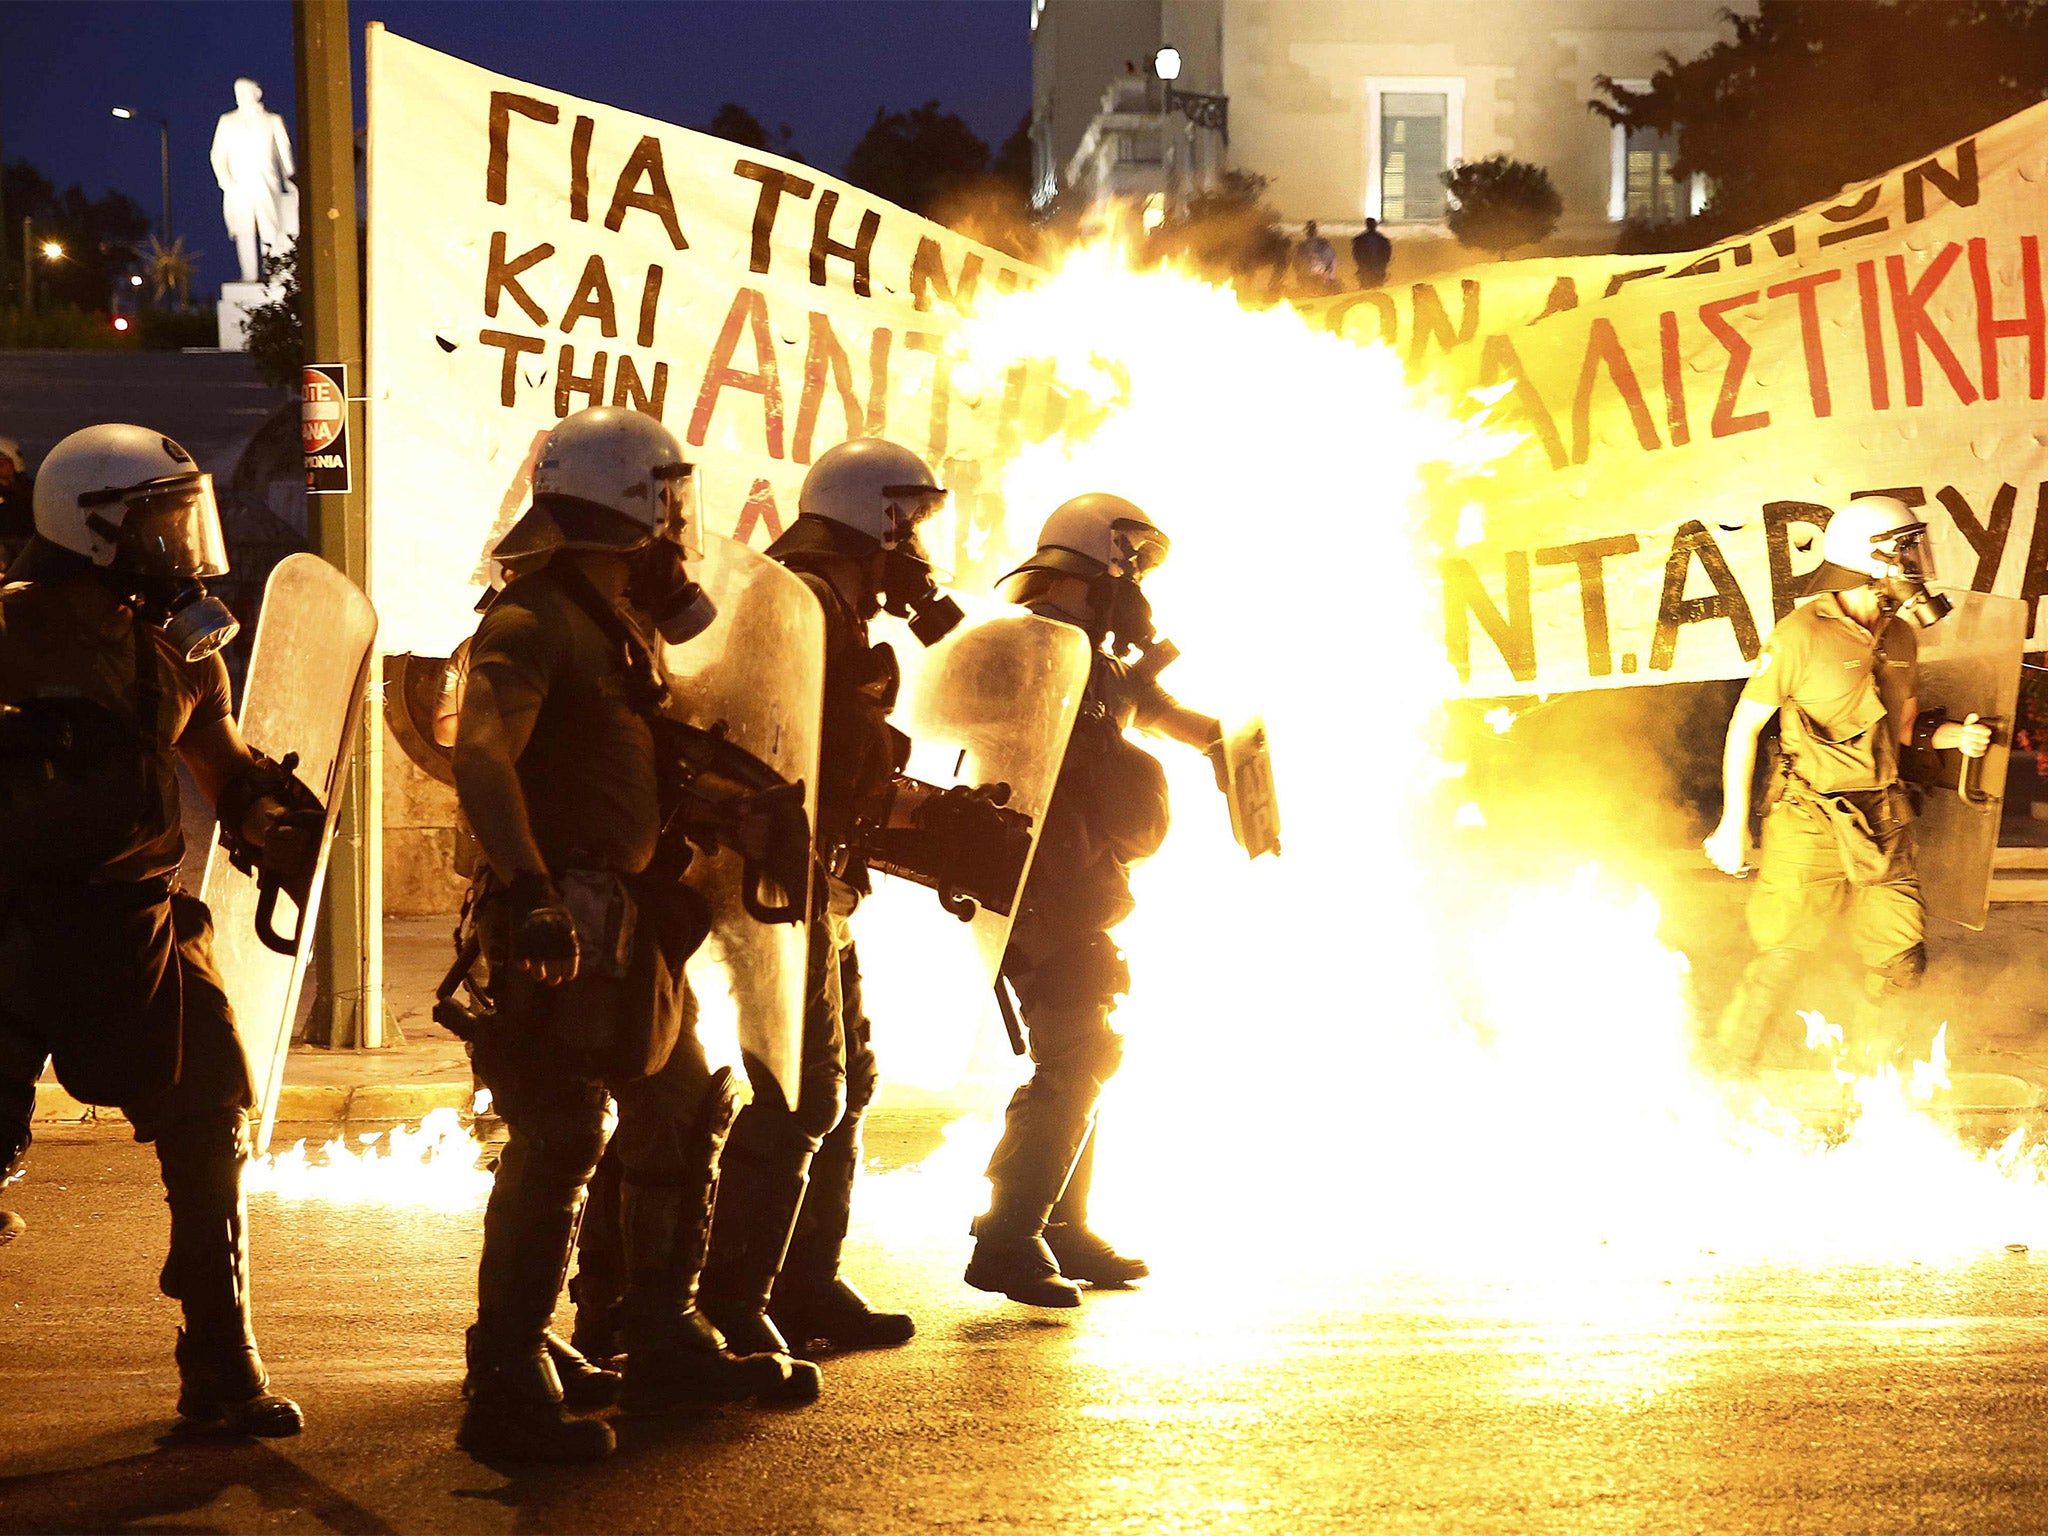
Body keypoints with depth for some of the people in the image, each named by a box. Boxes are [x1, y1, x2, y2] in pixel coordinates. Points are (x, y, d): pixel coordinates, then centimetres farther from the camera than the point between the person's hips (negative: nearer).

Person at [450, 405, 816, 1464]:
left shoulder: (626, 623, 18)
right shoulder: (532, 623, -14)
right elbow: (480, 755, -29)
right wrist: (529, 889, -39)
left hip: (630, 924, 10)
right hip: (565, 927, -10)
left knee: (680, 1117, 17)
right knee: (556, 1144, -12)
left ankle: (666, 1346, 29)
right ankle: (508, 1392, -9)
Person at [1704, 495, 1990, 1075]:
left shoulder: (1899, 638, 9)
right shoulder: (1800, 634, -12)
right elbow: (1744, 724, -6)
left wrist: (1954, 735, -2)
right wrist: (1733, 823, -6)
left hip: (1883, 826, 6)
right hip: (1811, 827, -6)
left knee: (1900, 962, 5)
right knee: (1782, 960, -1)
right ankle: (1730, 1078, 17)